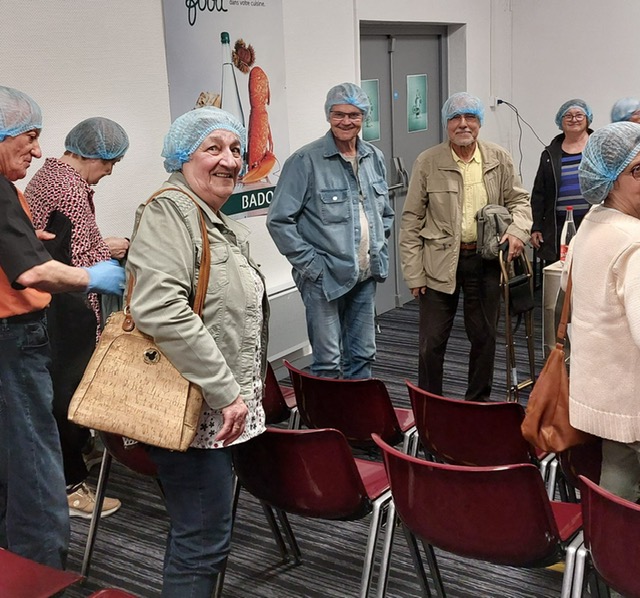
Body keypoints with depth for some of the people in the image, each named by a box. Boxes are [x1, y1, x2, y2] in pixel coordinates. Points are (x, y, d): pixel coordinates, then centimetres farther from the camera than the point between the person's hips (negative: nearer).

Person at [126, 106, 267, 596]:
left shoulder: (224, 226, 17)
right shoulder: (168, 213, -14)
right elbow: (161, 311, -28)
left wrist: (242, 391, 25)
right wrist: (225, 391, -25)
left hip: (222, 408, 10)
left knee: (199, 534, 18)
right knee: (204, 541, -4)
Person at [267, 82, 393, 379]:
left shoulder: (375, 158, 8)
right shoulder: (305, 161, -12)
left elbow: (385, 211, 22)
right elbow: (279, 220, -12)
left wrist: (378, 251, 10)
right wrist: (310, 264, -13)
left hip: (366, 276, 6)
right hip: (324, 278, -6)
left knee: (362, 356, 16)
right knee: (328, 362, -1)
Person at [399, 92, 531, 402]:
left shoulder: (499, 159, 2)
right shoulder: (427, 163, -5)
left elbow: (518, 200, 11)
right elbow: (411, 220, -3)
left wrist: (517, 230, -12)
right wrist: (414, 274, -6)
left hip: (485, 261, 3)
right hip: (439, 262, -2)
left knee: (484, 337, 14)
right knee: (432, 341, 2)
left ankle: (478, 402, 31)